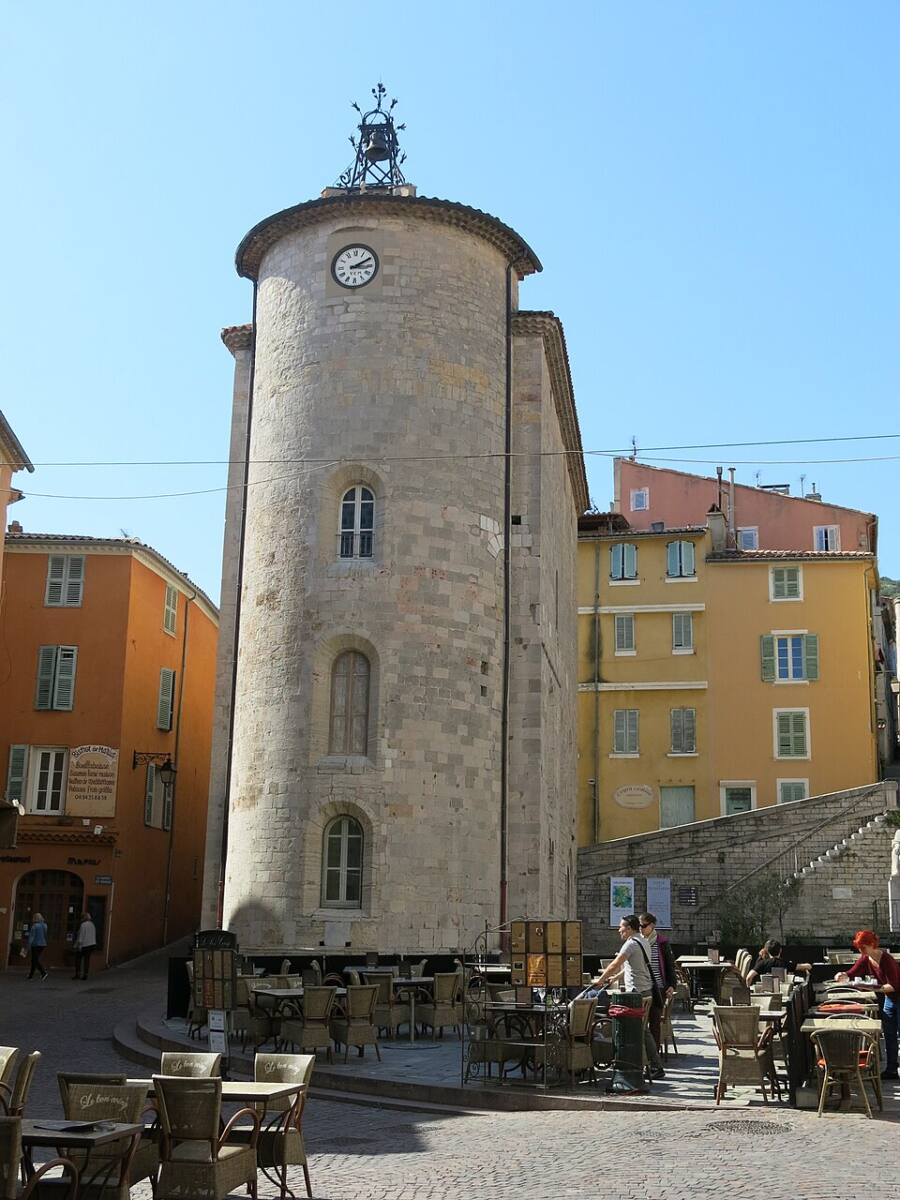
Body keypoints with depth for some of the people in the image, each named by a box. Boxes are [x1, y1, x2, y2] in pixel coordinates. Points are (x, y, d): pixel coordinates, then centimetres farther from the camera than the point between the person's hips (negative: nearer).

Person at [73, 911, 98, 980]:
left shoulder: (83, 925, -12)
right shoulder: (92, 925, 11)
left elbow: (81, 935, -15)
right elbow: (94, 935, 14)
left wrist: (79, 945, -14)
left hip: (83, 944, -7)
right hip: (91, 944, 7)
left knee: (78, 959, 4)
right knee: (87, 959, 7)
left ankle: (77, 974, 2)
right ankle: (85, 974, 5)